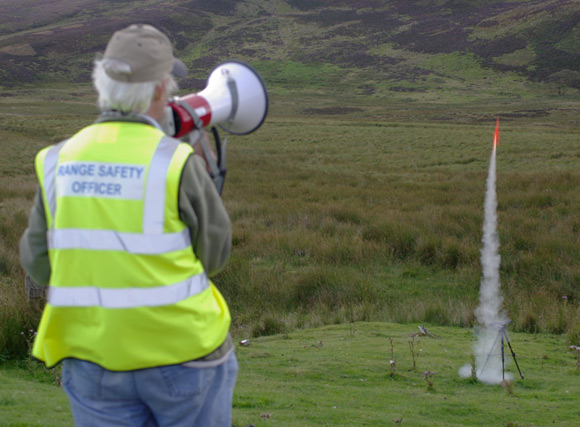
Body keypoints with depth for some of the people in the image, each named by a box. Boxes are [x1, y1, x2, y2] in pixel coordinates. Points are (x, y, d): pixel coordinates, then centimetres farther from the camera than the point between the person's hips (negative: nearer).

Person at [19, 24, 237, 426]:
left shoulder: (59, 161, -3)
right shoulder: (176, 162, -14)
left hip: (93, 354, 3)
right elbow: (214, 253, -3)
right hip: (181, 349, -3)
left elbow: (38, 262, 2)